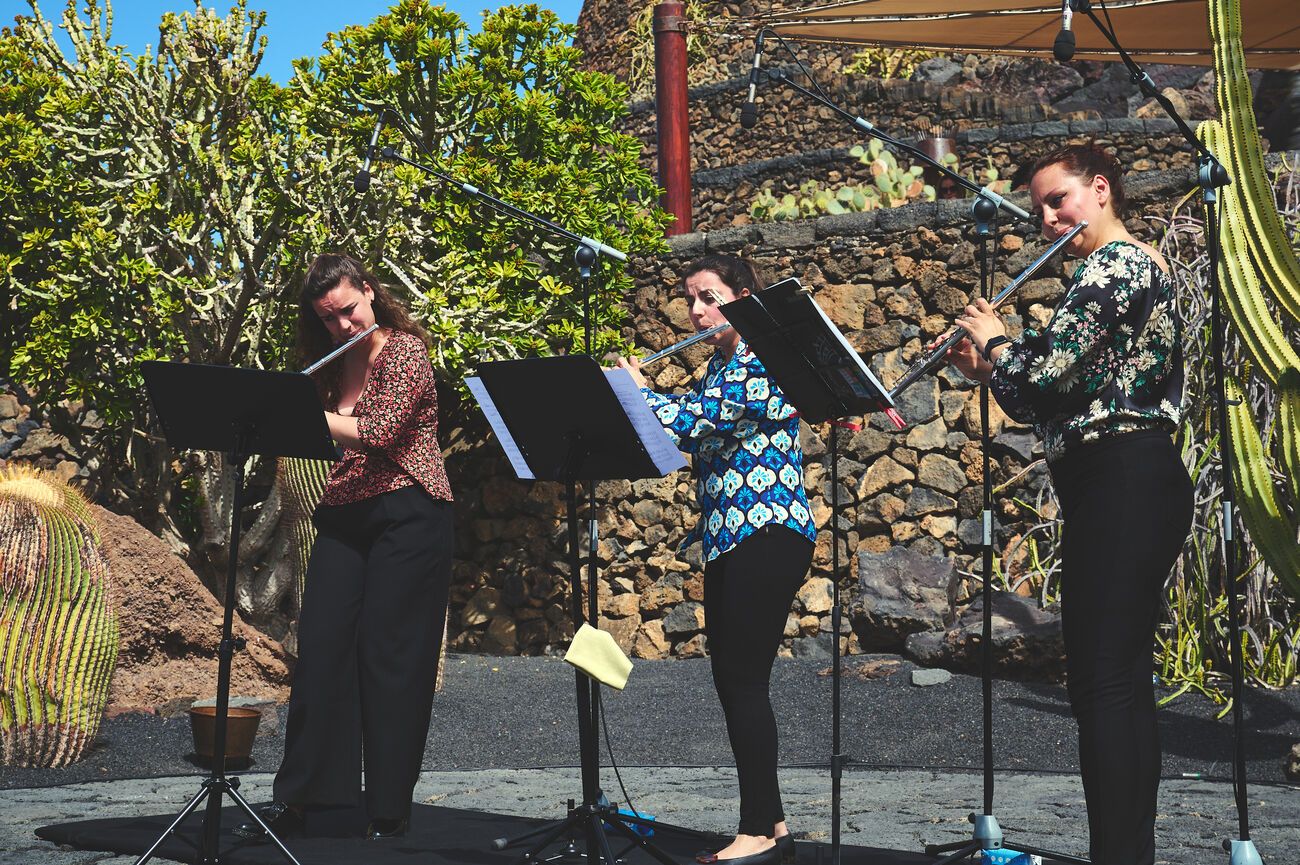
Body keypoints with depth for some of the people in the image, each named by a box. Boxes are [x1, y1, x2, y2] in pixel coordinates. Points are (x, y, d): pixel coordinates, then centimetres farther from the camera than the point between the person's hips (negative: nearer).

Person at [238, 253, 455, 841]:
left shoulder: (405, 350, -6)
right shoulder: (335, 364, 15)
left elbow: (377, 433, -20)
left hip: (408, 513, -6)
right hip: (343, 514, 6)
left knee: (391, 655, -4)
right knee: (319, 645, -1)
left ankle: (390, 807, 4)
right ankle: (295, 798, 3)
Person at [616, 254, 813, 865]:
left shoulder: (762, 361, -11)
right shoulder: (718, 368, 18)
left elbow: (693, 420, -19)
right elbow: (695, 439, 16)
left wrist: (636, 389, -4)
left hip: (769, 534, -10)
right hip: (728, 540, 10)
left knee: (744, 678, -11)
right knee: (731, 678, 8)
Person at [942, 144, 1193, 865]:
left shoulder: (1113, 263, -9)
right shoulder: (1138, 267, 23)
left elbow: (1048, 372, -18)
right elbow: (1061, 397, 22)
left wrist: (994, 341, 1)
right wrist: (989, 372, 14)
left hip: (1117, 483, -11)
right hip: (1139, 483, 11)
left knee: (1100, 684, -13)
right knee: (1124, 683, 11)